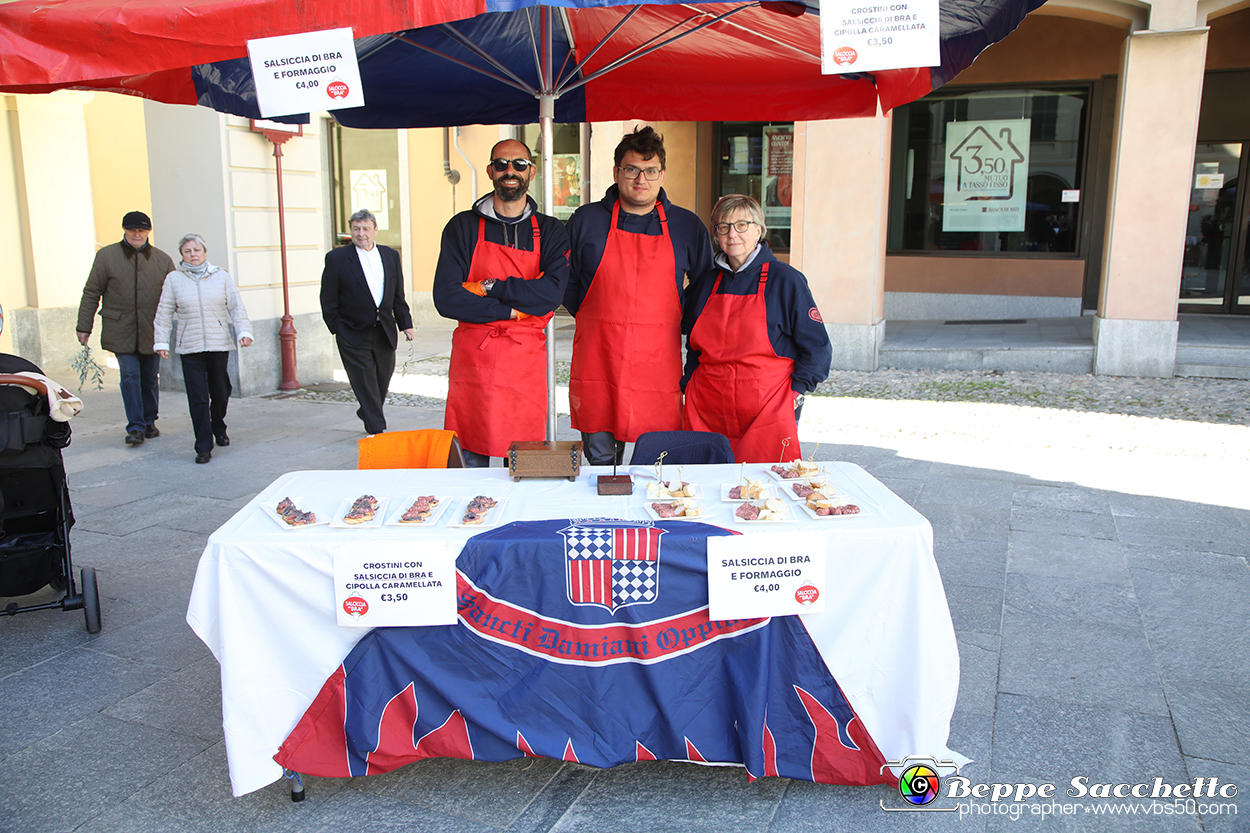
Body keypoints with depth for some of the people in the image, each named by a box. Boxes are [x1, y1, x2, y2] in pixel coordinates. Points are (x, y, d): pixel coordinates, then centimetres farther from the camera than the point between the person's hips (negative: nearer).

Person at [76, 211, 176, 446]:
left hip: (151, 330, 2)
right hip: (121, 330, -2)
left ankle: (149, 422, 23)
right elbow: (91, 293, 5)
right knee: (130, 376, -8)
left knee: (150, 378, 9)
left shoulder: (162, 260, 5)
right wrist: (84, 326, 3)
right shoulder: (107, 256, 2)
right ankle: (135, 427, -5)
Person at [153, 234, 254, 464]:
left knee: (221, 393, 9)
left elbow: (236, 307, 5)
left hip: (219, 344, 1)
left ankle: (218, 428, 38)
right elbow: (164, 314, 6)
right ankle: (203, 447, -1)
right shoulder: (174, 279, 4)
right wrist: (161, 342, 0)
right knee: (198, 398, -6)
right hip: (189, 348, -1)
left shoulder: (221, 276, 6)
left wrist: (244, 331, -8)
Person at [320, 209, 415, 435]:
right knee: (365, 383, -4)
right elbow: (328, 300, -3)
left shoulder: (391, 255, 8)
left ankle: (368, 413, 38)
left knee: (383, 380, 14)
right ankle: (376, 430, 1)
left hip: (385, 332, 4)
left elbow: (398, 296, 12)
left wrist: (406, 324, 8)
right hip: (354, 334, -4)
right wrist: (337, 329, -6)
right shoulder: (337, 258, -4)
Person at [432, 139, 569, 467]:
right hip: (472, 358, 0)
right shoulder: (463, 227, 5)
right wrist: (514, 309, -10)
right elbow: (446, 299, -6)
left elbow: (553, 291, -9)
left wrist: (489, 287, -11)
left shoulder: (550, 231, 9)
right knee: (469, 463, 3)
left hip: (527, 360, 1)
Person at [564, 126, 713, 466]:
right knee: (599, 459, 5)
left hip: (659, 360, 0)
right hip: (598, 358, 0)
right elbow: (566, 284, 13)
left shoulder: (687, 226, 6)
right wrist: (598, 320, 5)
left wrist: (679, 324, 8)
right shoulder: (585, 220, 5)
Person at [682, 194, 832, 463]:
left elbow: (817, 347, -1)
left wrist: (794, 393, -7)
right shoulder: (708, 283, 12)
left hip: (767, 410, -4)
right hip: (707, 408, 4)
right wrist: (689, 388, 11)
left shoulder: (786, 280, -2)